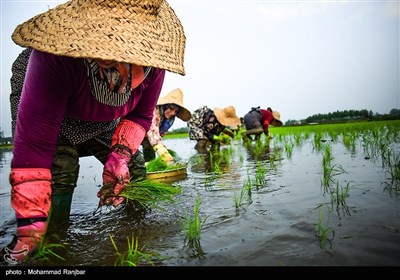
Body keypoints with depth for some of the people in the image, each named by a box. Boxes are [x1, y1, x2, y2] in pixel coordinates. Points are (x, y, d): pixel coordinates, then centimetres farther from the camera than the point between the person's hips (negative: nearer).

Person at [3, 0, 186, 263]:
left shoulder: (151, 58, -29)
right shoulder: (56, 56, -43)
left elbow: (141, 115, -13)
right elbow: (33, 143, -41)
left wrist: (121, 154, -28)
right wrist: (31, 226, -39)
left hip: (102, 120, 4)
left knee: (133, 168, -3)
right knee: (60, 172, -27)